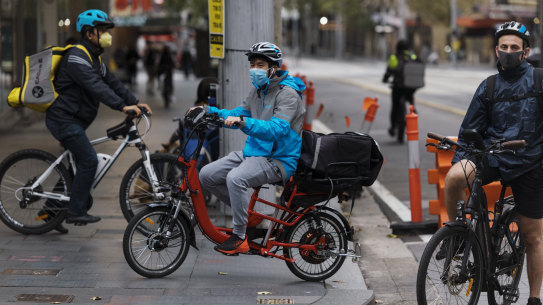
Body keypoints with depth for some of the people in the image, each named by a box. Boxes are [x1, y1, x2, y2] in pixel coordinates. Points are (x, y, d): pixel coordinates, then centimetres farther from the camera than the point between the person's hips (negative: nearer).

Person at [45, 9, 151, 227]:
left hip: (74, 120, 11)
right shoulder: (77, 57, -17)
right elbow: (95, 86, -29)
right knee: (89, 160, -15)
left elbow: (111, 82, 13)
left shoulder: (94, 58, 17)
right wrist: (122, 106, -36)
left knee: (80, 162, 14)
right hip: (64, 119, -11)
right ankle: (76, 213, -12)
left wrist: (135, 102, 1)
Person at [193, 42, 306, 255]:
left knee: (235, 178, -35)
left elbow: (278, 129, -28)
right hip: (252, 153, 9)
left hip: (278, 160, -9)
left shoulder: (288, 93, -15)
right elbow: (241, 113, 19)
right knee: (206, 176, -3)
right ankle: (246, 211, 12)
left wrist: (244, 123, -41)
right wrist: (208, 111, 3)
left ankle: (240, 238, -22)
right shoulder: (257, 90, 14)